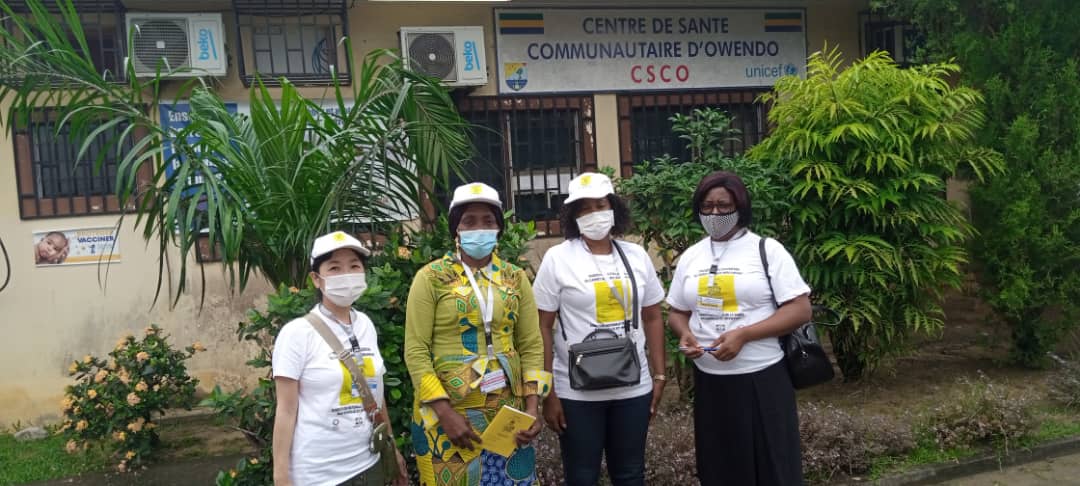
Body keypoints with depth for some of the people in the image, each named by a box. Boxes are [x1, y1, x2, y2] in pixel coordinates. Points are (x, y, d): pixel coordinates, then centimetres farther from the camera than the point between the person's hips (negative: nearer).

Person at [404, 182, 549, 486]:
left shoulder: (515, 277, 6)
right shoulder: (431, 278, -4)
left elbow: (532, 345, 5)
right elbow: (415, 350, -8)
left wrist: (532, 407, -6)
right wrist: (445, 412, -15)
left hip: (507, 411, 3)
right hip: (447, 411, -3)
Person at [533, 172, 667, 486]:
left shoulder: (637, 256, 5)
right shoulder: (557, 259, -6)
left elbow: (652, 317, 11)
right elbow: (542, 327, -6)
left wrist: (659, 375, 7)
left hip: (634, 388, 3)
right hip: (577, 392, -3)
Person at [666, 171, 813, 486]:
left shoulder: (767, 250, -5)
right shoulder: (690, 256, 9)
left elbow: (800, 310, -10)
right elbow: (676, 312, 17)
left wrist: (743, 334, -20)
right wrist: (685, 334, -7)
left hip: (762, 378, -4)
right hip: (709, 381, 4)